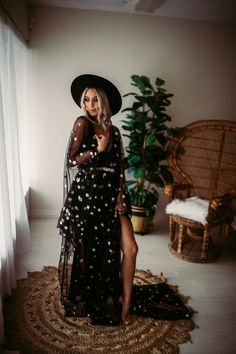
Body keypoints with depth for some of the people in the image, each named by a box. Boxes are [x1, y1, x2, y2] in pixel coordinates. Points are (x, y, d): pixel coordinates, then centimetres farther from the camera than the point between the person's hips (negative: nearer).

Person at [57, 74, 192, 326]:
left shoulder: (113, 131, 10)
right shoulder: (82, 124, -4)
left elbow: (119, 168, 7)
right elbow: (72, 160, -7)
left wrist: (120, 198, -2)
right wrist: (99, 149, -17)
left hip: (110, 196, 4)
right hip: (87, 196, -4)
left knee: (129, 248, -2)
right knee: (87, 250, 9)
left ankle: (126, 304, 15)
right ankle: (81, 298, 35)